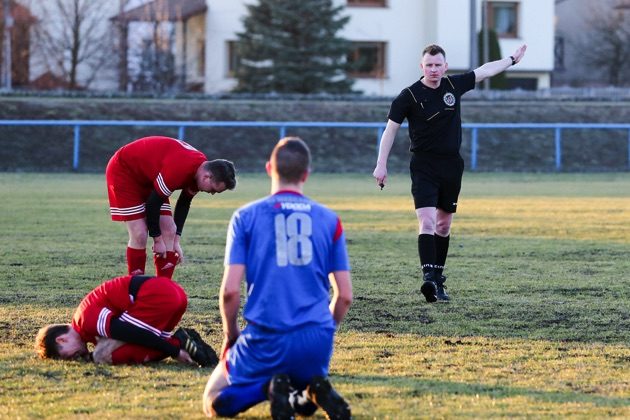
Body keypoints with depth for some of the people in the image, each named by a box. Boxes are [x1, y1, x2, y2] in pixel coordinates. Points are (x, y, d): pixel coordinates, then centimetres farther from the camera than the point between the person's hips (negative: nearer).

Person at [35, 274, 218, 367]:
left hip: (157, 296, -10)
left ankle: (179, 343, -14)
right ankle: (182, 340, 3)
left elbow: (133, 334, -14)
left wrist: (174, 351, -11)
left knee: (105, 355, -9)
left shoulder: (88, 320, -7)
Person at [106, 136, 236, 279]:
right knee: (139, 235, -16)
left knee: (169, 231, 0)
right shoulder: (179, 170, -36)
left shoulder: (201, 168, -8)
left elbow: (184, 203, 6)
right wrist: (157, 239, -16)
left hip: (147, 178, 9)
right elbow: (153, 203, -28)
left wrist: (176, 240, 4)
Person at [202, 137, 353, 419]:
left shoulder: (246, 217, 2)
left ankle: (269, 388, -14)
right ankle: (313, 392, -7)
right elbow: (345, 296, 8)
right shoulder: (329, 220, 9)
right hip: (316, 341, 3)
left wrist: (231, 335, 13)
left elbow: (230, 290, -4)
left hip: (265, 341, -3)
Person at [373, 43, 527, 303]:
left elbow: (485, 70, 19)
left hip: (451, 165, 5)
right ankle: (428, 277, -28)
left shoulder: (454, 85, 3)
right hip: (423, 166, -5)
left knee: (444, 225, 12)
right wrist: (381, 164, -6)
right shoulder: (409, 96, -9)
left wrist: (512, 59, 30)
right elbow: (391, 128, -3)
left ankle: (438, 281, 21)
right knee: (426, 222, -19)